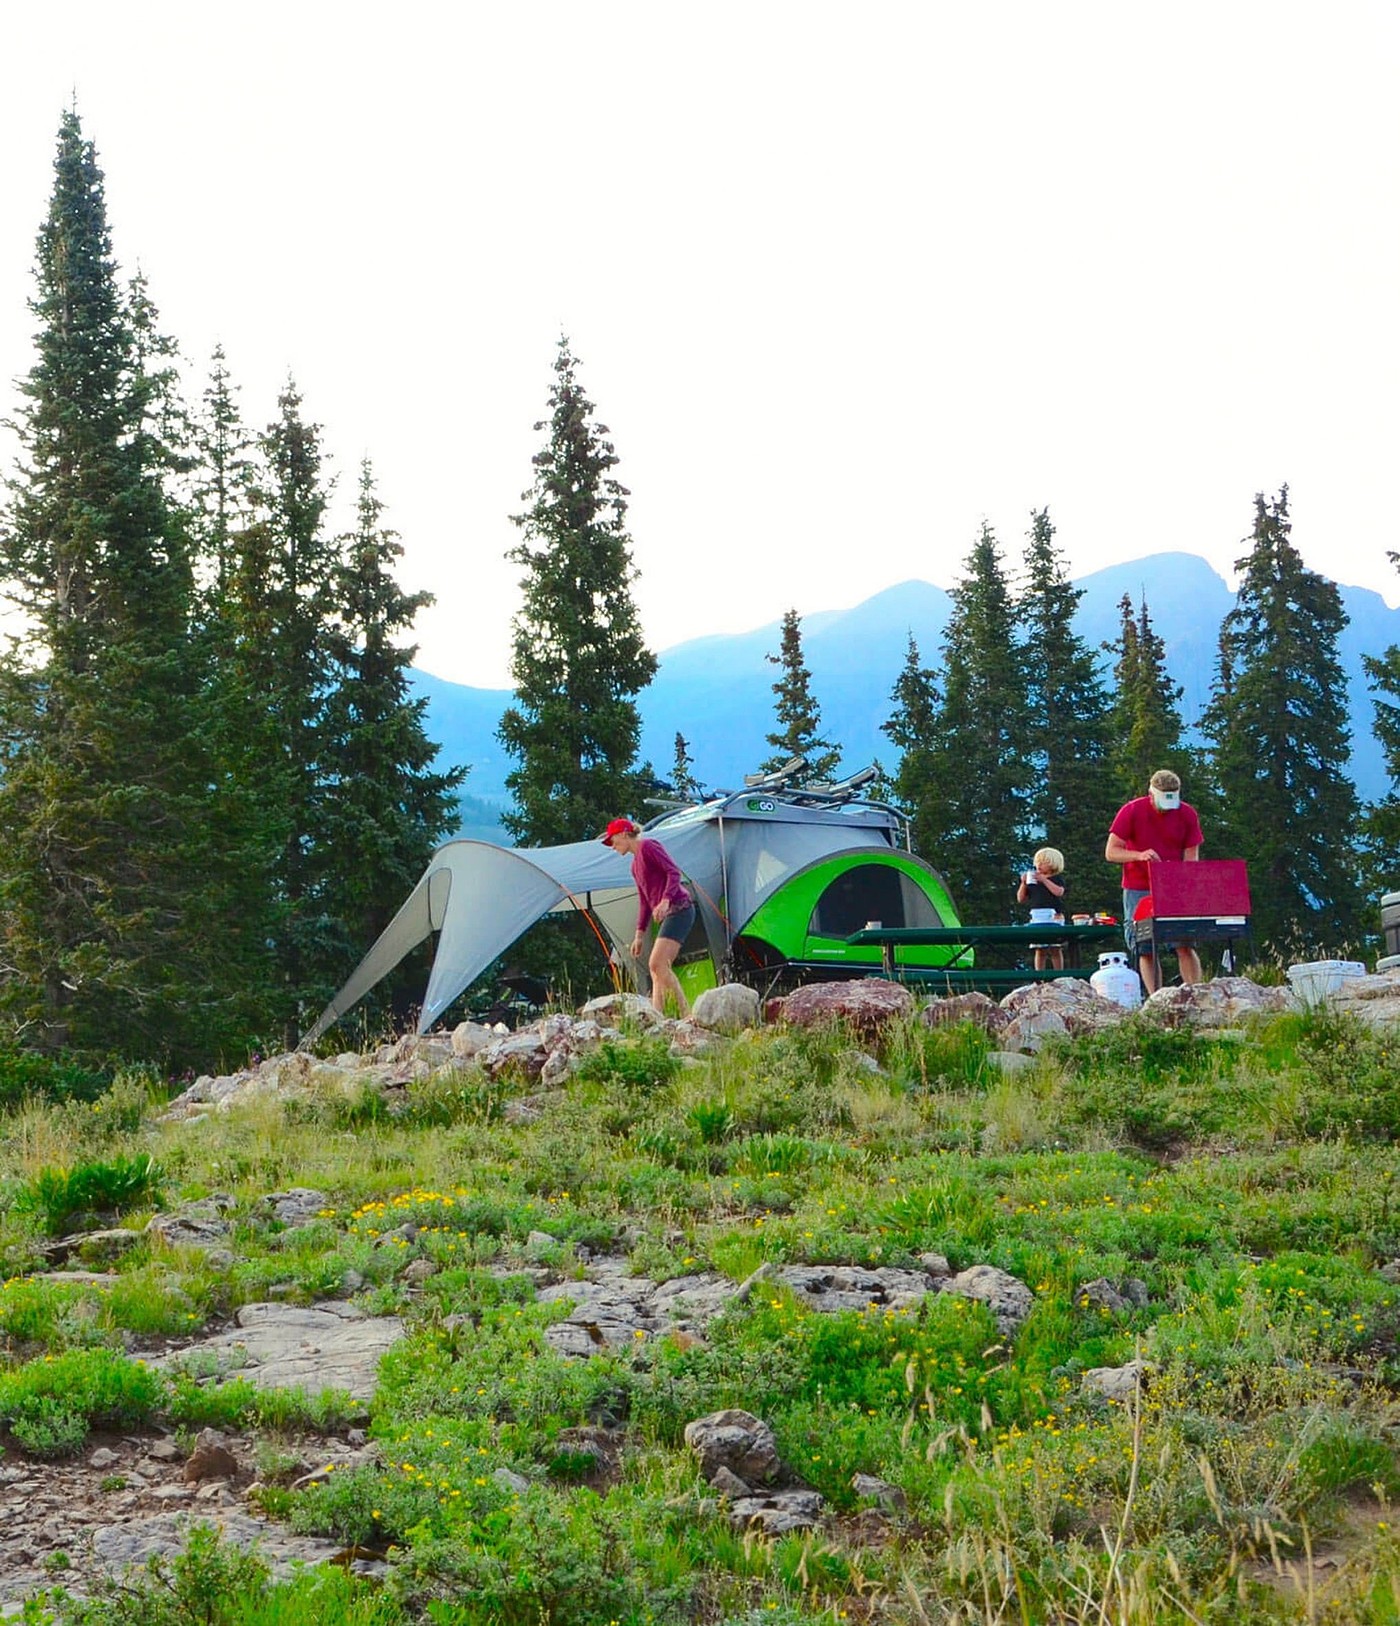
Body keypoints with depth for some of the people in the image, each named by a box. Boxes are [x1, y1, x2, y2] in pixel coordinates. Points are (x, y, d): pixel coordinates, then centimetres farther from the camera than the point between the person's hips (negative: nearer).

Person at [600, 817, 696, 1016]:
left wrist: (665, 900, -27)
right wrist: (640, 934, 22)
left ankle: (686, 1014, -20)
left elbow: (674, 872, -14)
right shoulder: (635, 865, 23)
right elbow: (644, 901, 26)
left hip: (679, 908, -10)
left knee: (657, 964, -19)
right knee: (659, 968, 2)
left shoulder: (648, 846, -4)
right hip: (668, 914, 10)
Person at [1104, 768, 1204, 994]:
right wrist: (1139, 855, -25)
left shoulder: (1187, 814, 0)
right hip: (1138, 891, -1)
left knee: (1185, 945, -9)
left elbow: (1191, 858, 2)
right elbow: (1111, 852, -7)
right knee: (1146, 949, -5)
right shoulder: (1131, 811, -7)